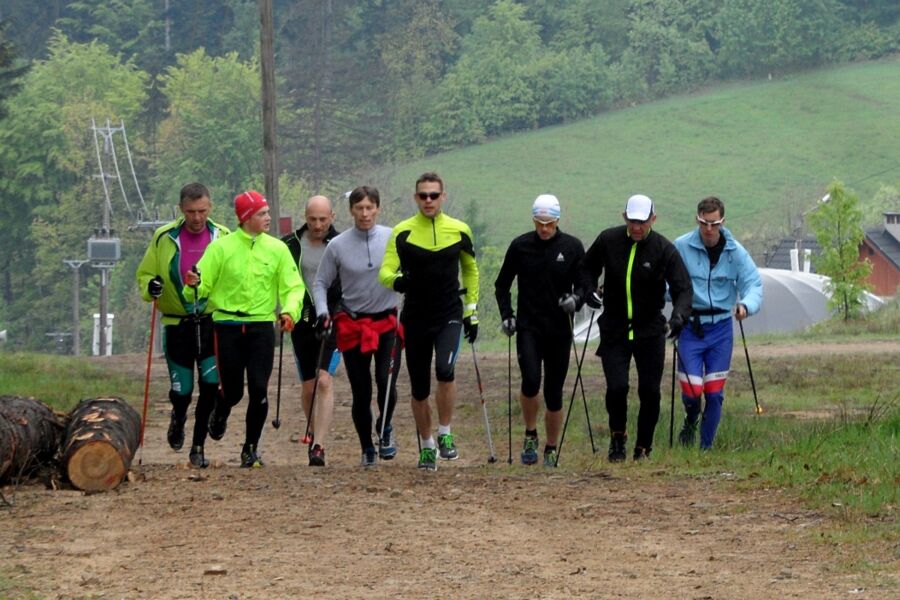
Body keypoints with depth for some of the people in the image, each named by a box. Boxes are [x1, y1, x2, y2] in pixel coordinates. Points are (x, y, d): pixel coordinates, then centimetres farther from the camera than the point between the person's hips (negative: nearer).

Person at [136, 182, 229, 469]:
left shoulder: (222, 237, 1)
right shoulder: (164, 238, -1)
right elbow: (144, 274, 7)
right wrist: (150, 286, -15)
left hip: (213, 324, 0)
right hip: (177, 325, 0)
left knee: (211, 385, -11)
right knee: (182, 390, 3)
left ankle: (198, 446, 3)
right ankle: (178, 418, 39)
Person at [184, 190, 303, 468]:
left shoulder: (277, 249, 4)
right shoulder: (221, 247, 0)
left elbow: (293, 287, 3)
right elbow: (203, 286, 0)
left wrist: (290, 311, -16)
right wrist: (194, 284, -24)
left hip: (261, 327, 1)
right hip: (228, 327, -1)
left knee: (258, 390, -8)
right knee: (232, 391, 4)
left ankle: (251, 447, 9)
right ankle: (219, 414, 41)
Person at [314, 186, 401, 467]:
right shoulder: (338, 245, -1)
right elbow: (321, 282, 7)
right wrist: (322, 312, -9)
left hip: (387, 322, -1)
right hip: (353, 325, 1)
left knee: (386, 381, -15)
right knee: (361, 393, 4)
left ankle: (385, 429, 14)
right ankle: (367, 449, 19)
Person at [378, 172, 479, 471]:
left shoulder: (459, 231, 3)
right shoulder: (402, 232, -3)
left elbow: (470, 270, 16)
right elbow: (385, 271, -9)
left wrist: (471, 312, 12)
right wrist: (396, 280, -33)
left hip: (449, 315, 0)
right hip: (415, 319, 1)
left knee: (445, 370, -25)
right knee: (419, 389, 6)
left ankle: (445, 434, -7)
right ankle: (426, 446, 25)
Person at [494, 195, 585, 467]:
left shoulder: (572, 247, 1)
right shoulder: (520, 246, 2)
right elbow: (502, 284, 12)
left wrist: (576, 300, -15)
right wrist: (506, 315, -1)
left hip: (559, 331, 1)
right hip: (528, 329, -1)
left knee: (554, 393, 3)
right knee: (530, 380, -20)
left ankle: (551, 450, 17)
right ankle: (530, 435, 3)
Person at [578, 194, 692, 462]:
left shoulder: (664, 249, -10)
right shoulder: (608, 240, -4)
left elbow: (682, 287, -14)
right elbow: (588, 266, 14)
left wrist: (679, 314, -33)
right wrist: (588, 289, -6)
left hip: (651, 332, 0)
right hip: (614, 330, 1)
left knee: (650, 393, 0)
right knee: (616, 387, -12)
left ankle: (643, 448, 17)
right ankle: (617, 437, 12)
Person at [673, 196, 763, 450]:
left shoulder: (735, 251, -2)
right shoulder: (681, 247, -7)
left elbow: (754, 283, -4)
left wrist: (746, 304, -25)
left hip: (721, 327, 2)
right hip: (690, 327, -2)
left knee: (714, 393, 3)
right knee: (692, 389, -8)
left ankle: (706, 446, 19)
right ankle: (690, 423, 27)